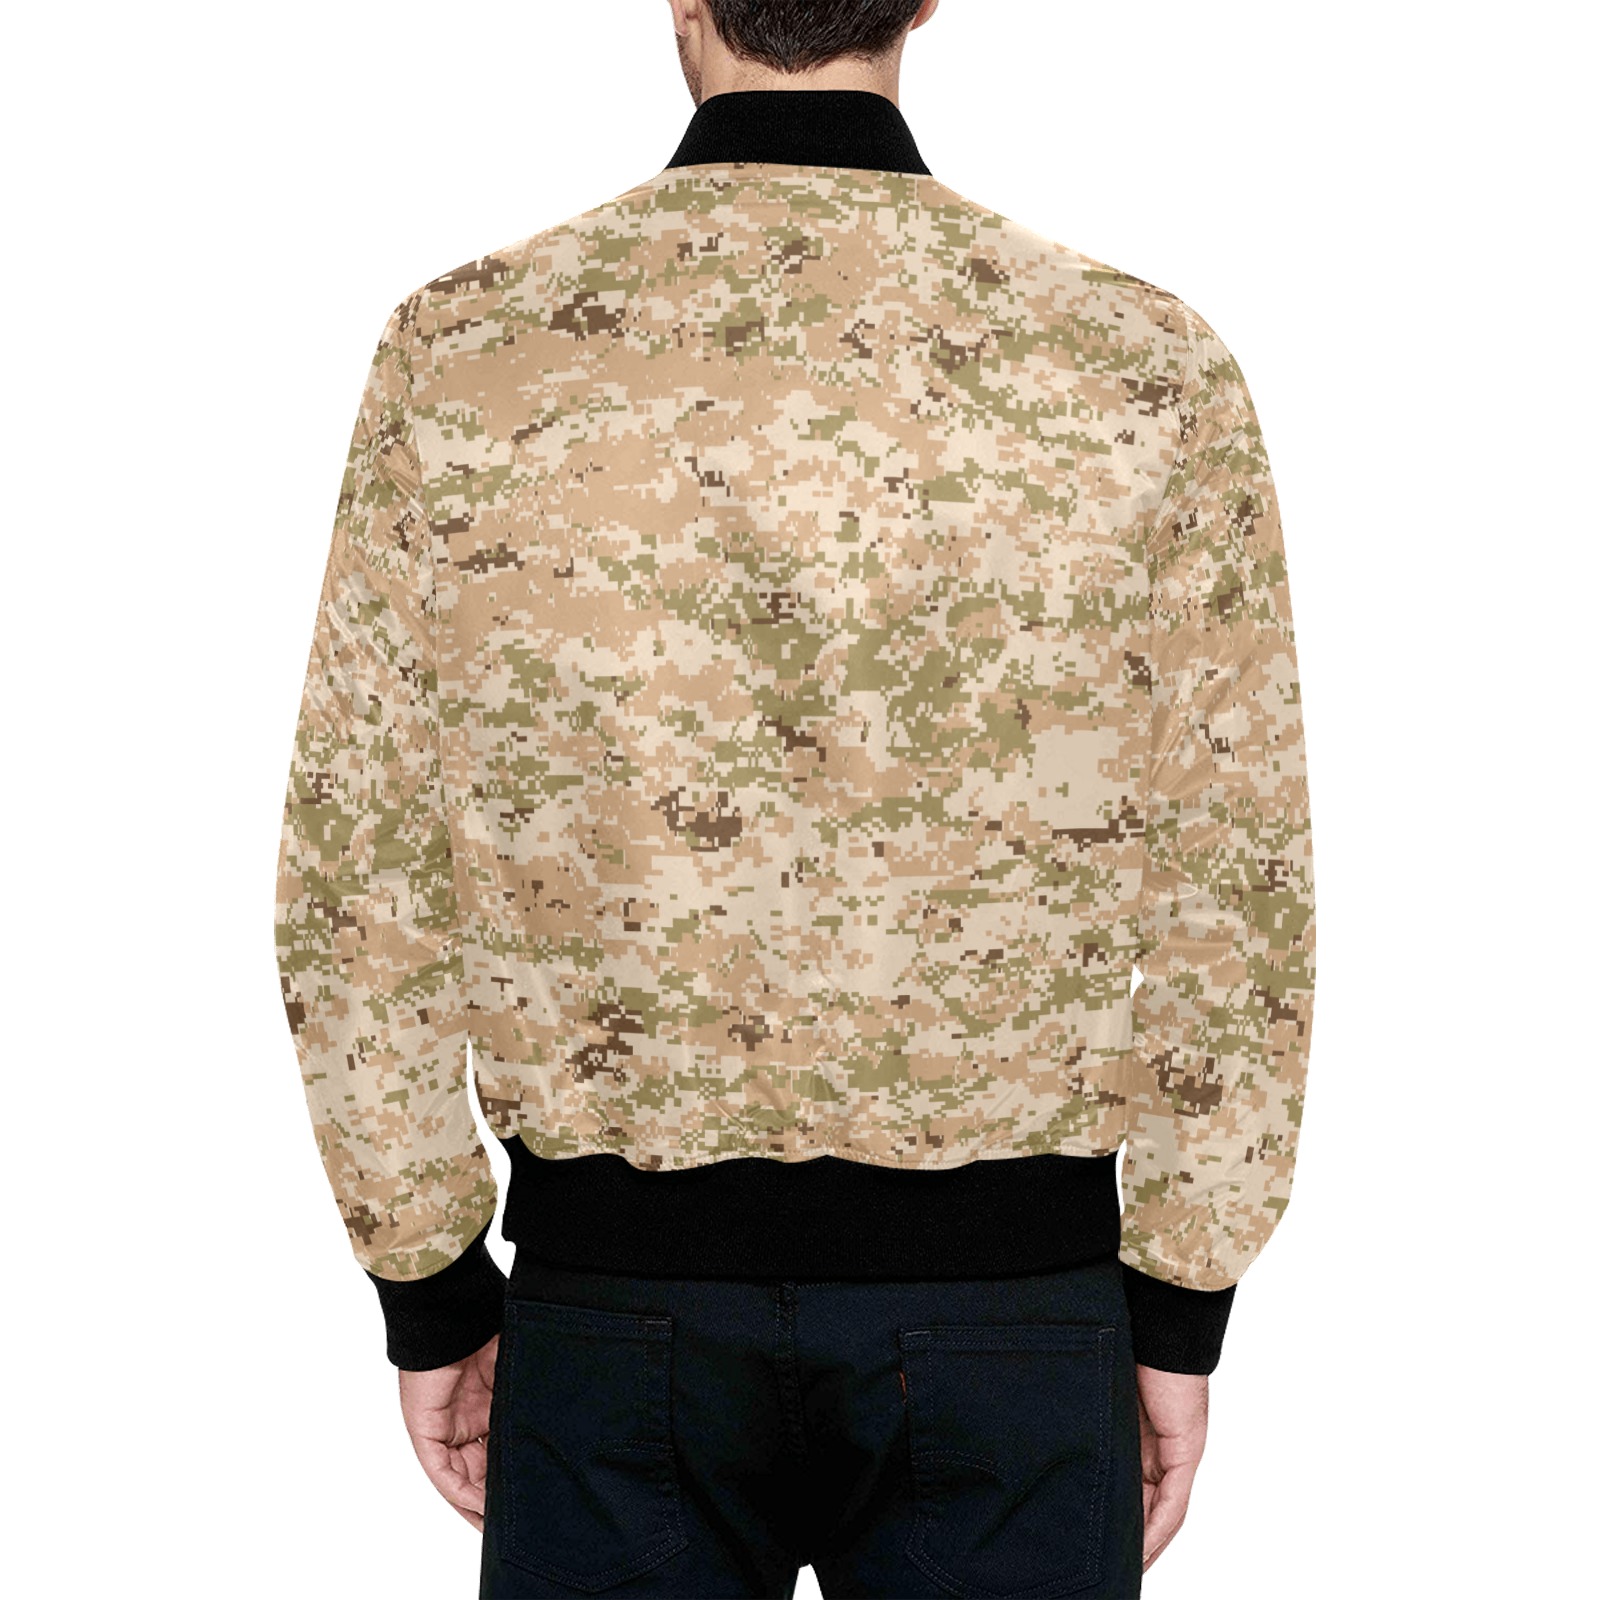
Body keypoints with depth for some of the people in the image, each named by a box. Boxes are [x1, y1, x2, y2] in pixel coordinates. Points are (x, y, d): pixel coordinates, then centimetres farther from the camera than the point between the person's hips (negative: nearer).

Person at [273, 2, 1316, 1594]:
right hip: (1011, 1295, 0)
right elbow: (1230, 898, -5)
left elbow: (358, 888, -4)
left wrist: (430, 1296, 8)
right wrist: (1179, 1322, 7)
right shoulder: (1148, 370, -9)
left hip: (612, 1292, 1)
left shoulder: (461, 355, -8)